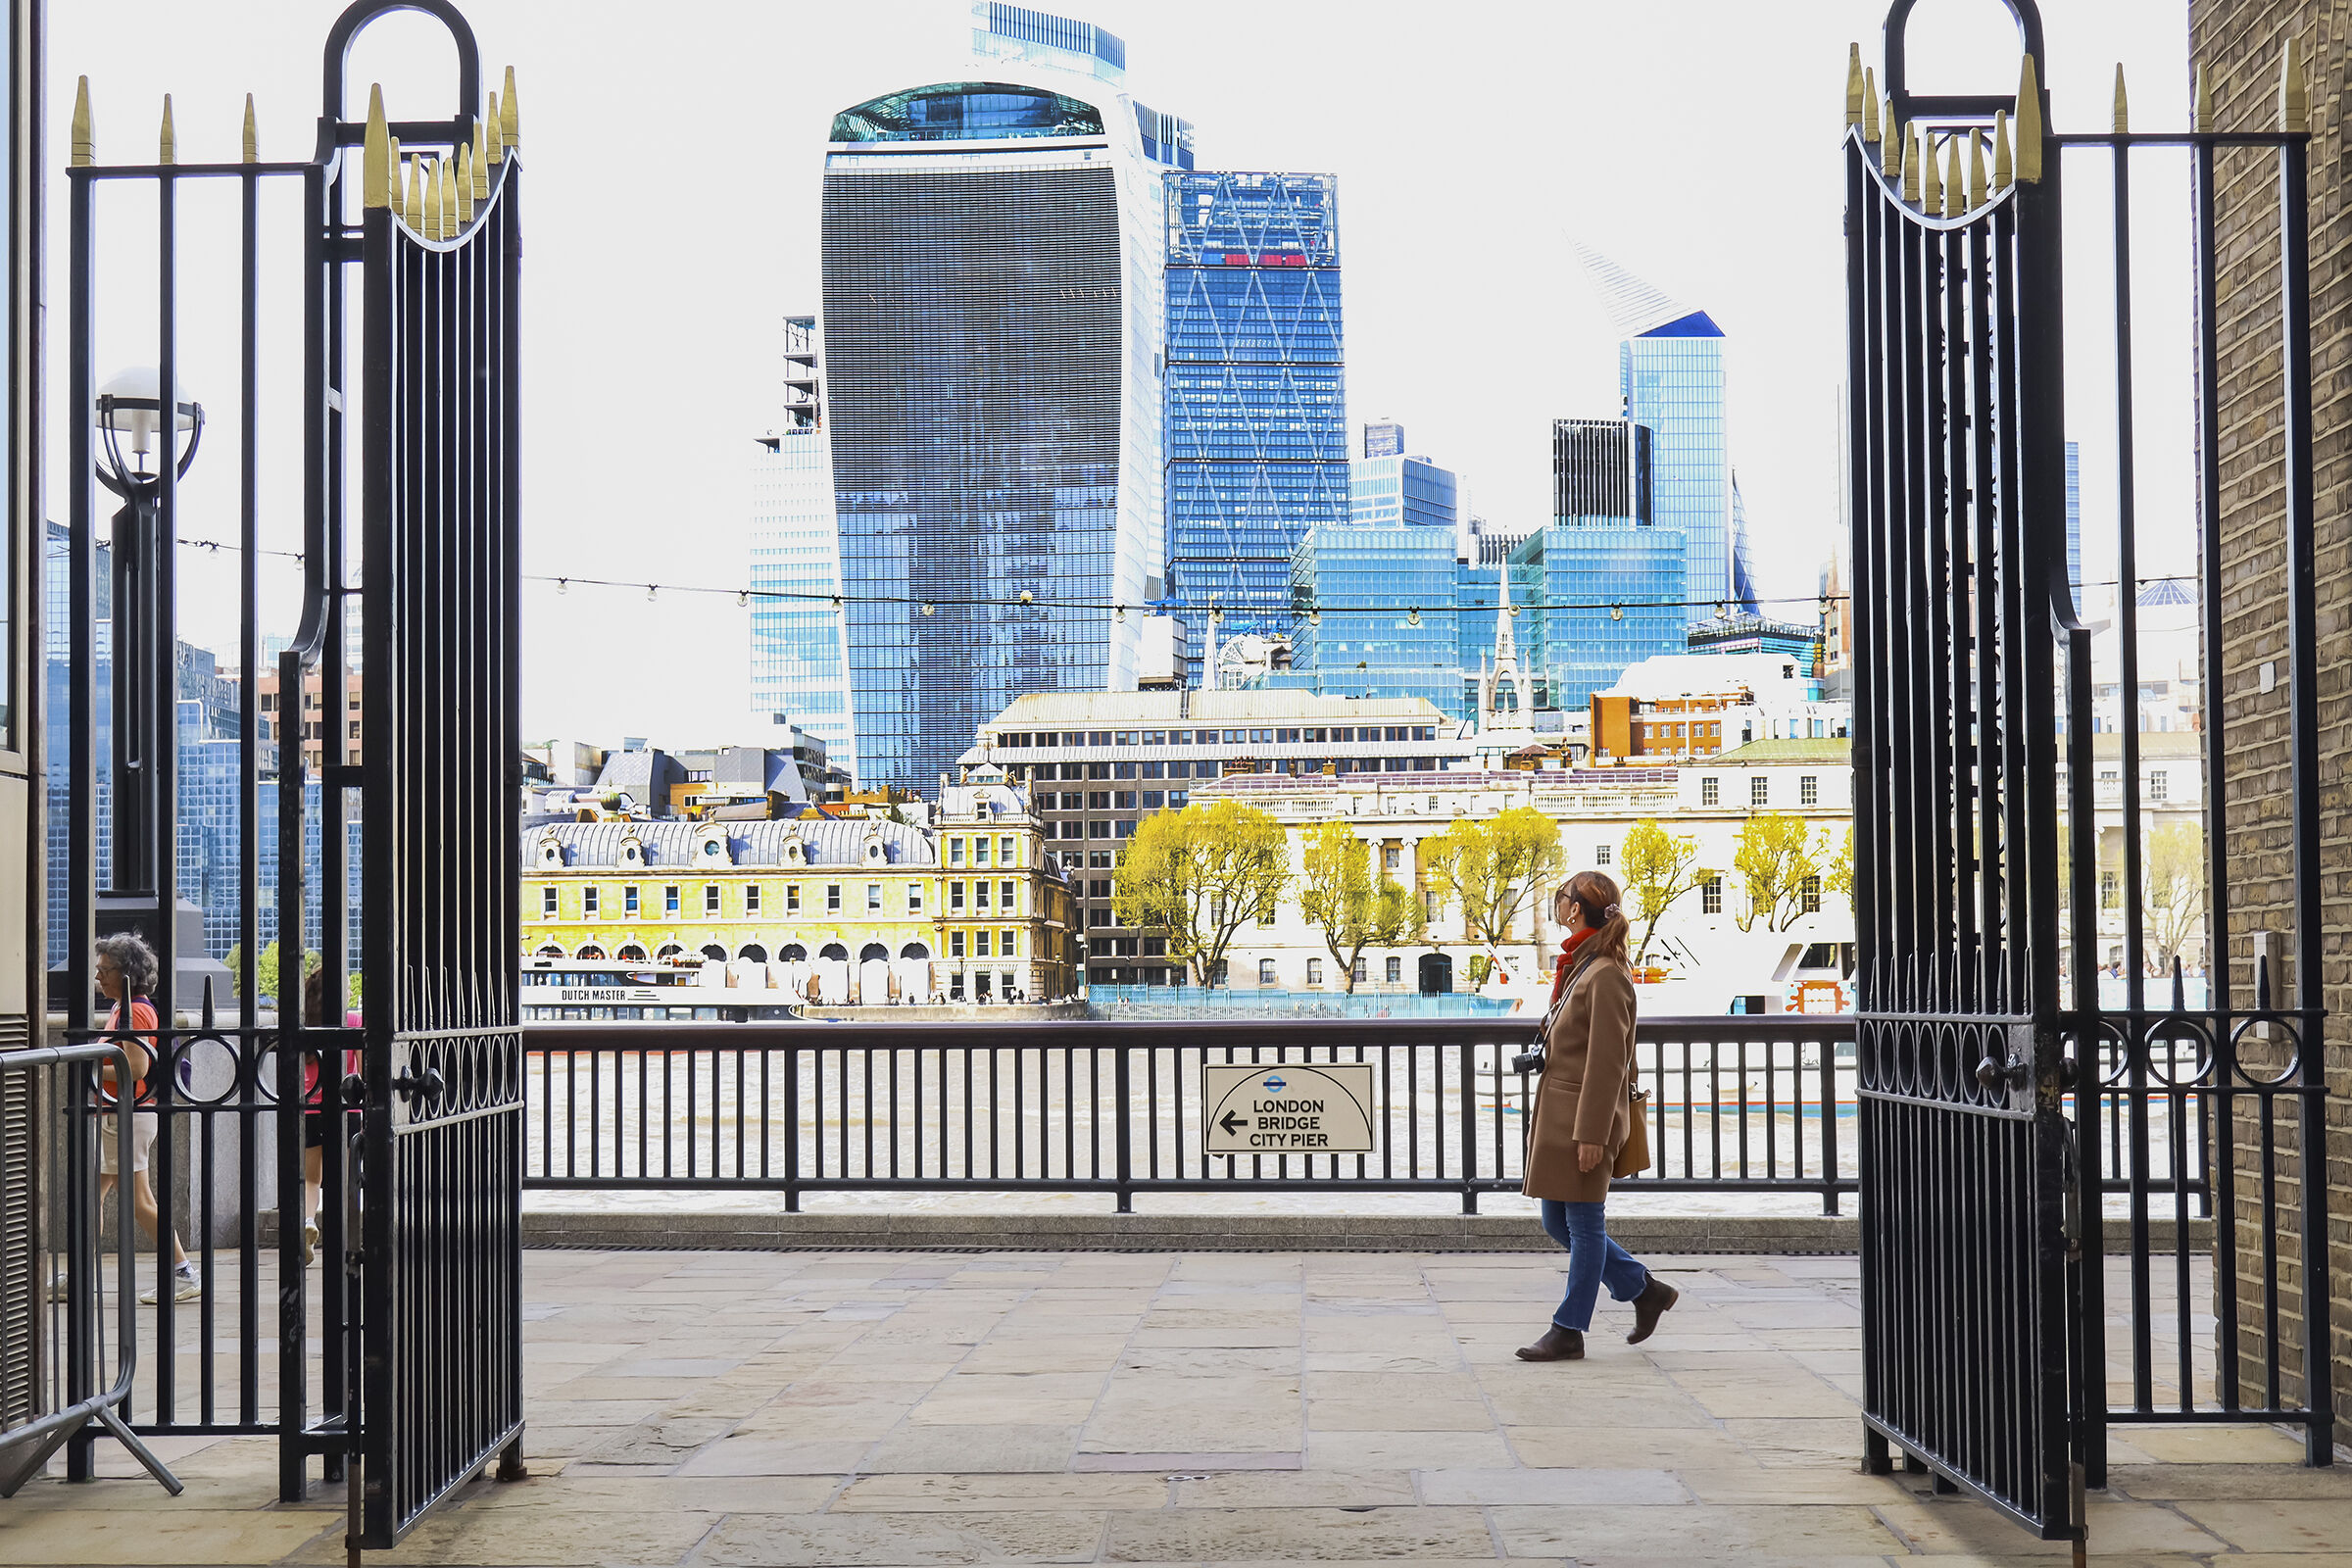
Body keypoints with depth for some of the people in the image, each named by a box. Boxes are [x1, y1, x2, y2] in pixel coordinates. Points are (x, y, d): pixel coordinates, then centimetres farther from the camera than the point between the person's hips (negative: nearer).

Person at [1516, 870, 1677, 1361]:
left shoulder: (1605, 975, -16)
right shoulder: (1580, 967, 14)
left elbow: (1607, 1062, -18)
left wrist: (1591, 1133, -20)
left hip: (1585, 1117, -10)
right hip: (1558, 1114, 10)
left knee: (1583, 1225, 1)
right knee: (1558, 1222, 14)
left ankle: (1569, 1331, 9)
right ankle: (1644, 1289, 25)